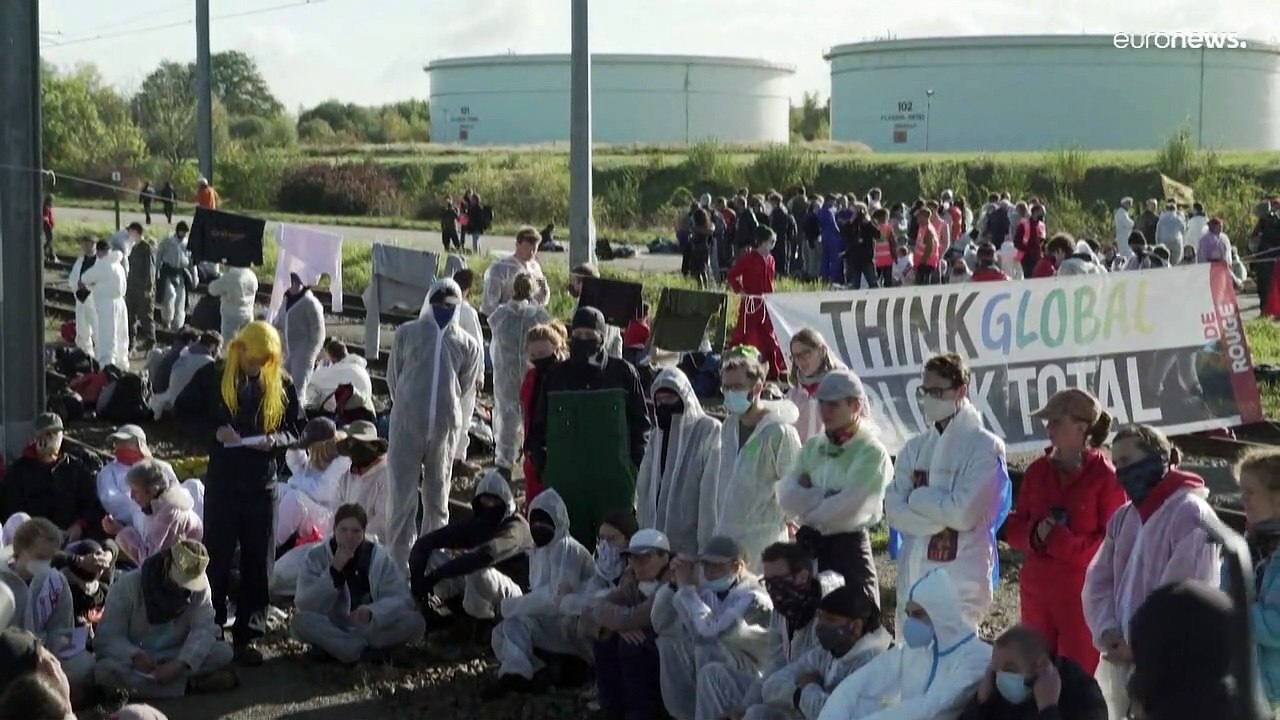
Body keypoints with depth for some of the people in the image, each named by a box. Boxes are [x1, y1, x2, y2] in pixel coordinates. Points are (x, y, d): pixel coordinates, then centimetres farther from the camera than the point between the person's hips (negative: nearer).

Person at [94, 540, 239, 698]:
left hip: (177, 659, 2)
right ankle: (193, 684, -30)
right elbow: (107, 638, -15)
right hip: (134, 661, -2)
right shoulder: (127, 585, -14)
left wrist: (181, 664, -36)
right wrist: (134, 655, -36)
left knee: (223, 652, -22)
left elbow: (203, 629, -19)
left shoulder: (199, 586, -7)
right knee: (105, 670, -37)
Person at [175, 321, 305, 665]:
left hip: (262, 484, 2)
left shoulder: (281, 384, 1)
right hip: (222, 481, -2)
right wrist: (214, 431, -13)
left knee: (257, 565, 5)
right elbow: (183, 410, 3)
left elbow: (297, 429, 9)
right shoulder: (213, 376, -4)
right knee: (216, 559, 3)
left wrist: (276, 439, -13)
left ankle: (246, 636, 14)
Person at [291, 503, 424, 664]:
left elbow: (402, 598, -11)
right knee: (299, 621, -32)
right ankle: (368, 649, -24)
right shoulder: (317, 556, -4)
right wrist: (334, 571, -25)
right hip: (331, 627, -1)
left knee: (415, 621, -25)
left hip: (372, 628, 1)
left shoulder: (379, 556, -2)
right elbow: (305, 605, -14)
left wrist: (372, 612, -31)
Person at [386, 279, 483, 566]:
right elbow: (393, 376, 13)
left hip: (445, 427, 1)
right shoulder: (407, 333, 5)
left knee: (437, 497, 6)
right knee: (403, 496, 2)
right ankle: (398, 561, 4)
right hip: (407, 424, 0)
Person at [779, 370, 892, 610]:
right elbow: (786, 496, -1)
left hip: (849, 547, -6)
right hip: (809, 546, 6)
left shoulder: (872, 452, -8)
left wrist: (808, 500, -3)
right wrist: (827, 497, -13)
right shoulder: (813, 447, 10)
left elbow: (846, 508, -16)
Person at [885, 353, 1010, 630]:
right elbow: (894, 510, 1)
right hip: (913, 574, 6)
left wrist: (917, 497, -2)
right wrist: (942, 517, -11)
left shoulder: (984, 446, -4)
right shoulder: (915, 448, 11)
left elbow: (963, 513, -13)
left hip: (961, 578, -6)